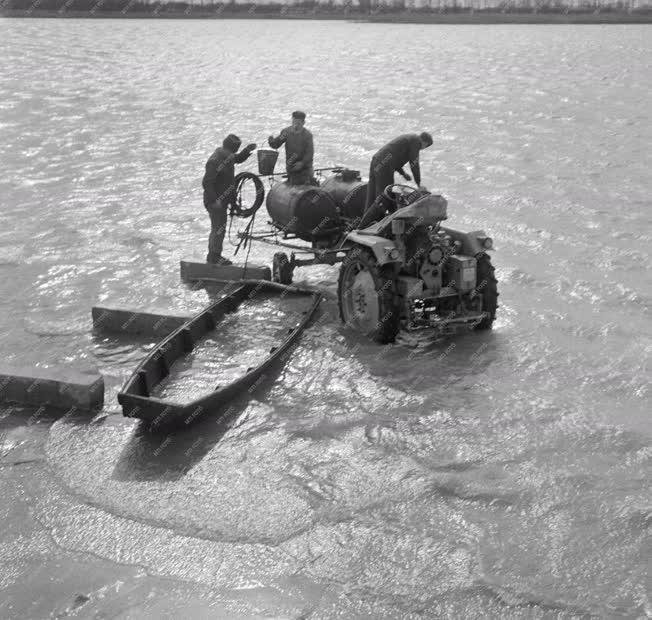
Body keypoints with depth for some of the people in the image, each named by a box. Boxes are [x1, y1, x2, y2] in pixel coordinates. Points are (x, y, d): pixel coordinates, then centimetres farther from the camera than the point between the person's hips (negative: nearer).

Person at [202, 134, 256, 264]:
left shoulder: (226, 155, 3)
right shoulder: (215, 161, -25)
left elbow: (238, 159, 23)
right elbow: (206, 183, -25)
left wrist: (247, 150, 5)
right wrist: (214, 200, -25)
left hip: (223, 199, 10)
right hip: (215, 202, -10)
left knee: (219, 229, 17)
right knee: (218, 229, -3)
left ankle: (214, 256, 29)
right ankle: (214, 257, 8)